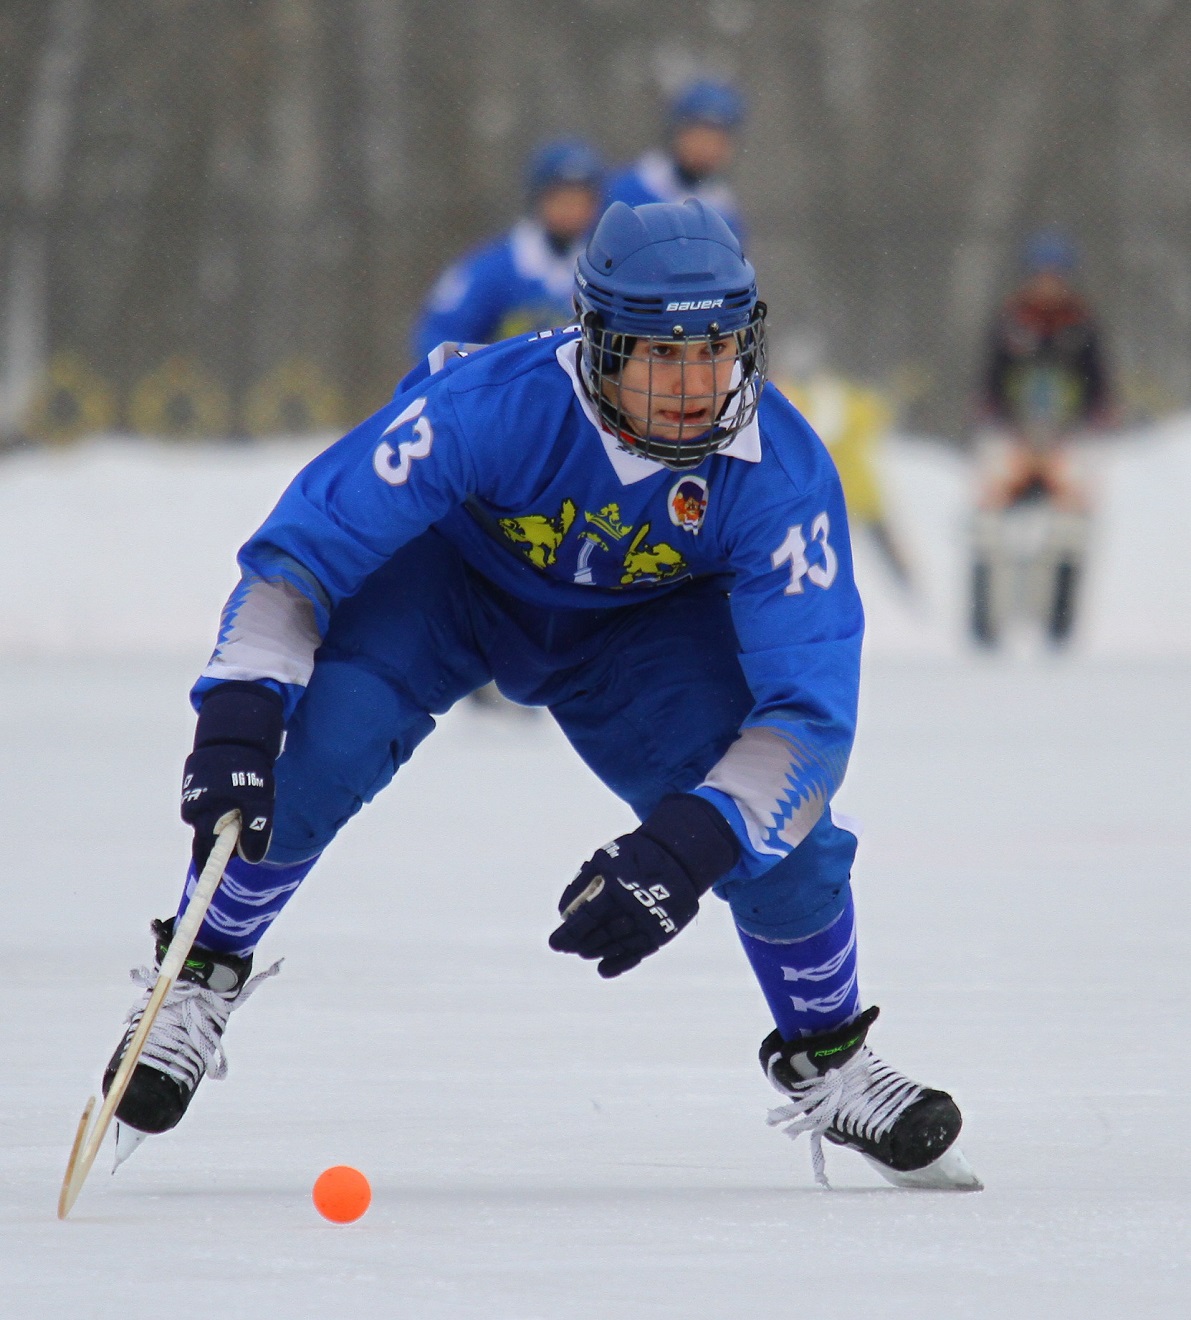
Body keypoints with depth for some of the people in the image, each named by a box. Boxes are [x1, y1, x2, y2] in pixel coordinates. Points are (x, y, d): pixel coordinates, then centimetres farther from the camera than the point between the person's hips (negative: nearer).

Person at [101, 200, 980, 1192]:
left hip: (643, 621, 2)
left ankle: (827, 1061, 10)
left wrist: (688, 847, -49)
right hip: (445, 578, -2)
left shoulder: (783, 472, -32)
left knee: (780, 821, -19)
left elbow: (807, 709, -35)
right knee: (319, 742, -29)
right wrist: (237, 717, -45)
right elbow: (306, 542, -33)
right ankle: (199, 974, -3)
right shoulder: (496, 404, -38)